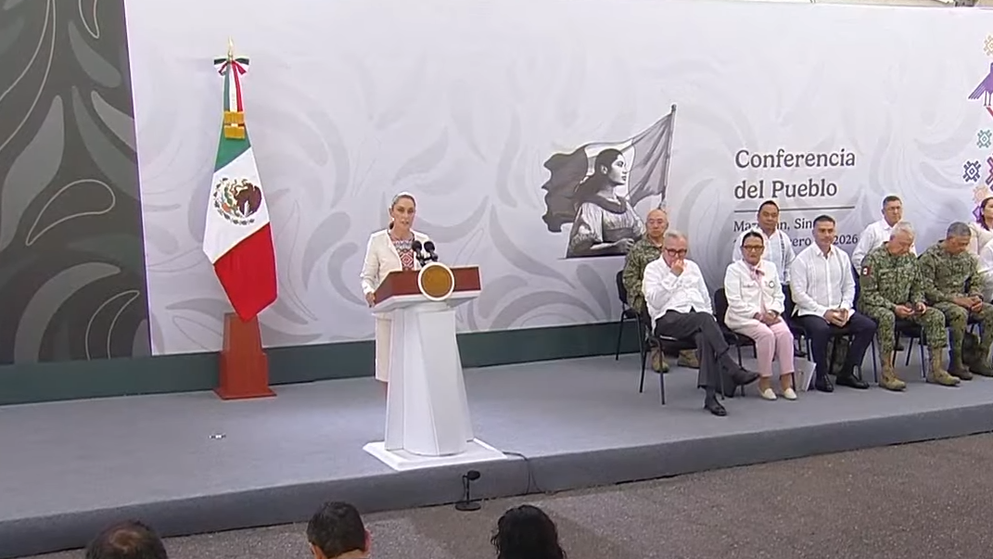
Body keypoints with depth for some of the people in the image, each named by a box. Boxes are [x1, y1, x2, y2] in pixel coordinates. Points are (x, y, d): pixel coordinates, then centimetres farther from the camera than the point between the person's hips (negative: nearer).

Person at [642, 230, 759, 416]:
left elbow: (705, 298, 27)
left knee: (705, 336, -34)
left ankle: (710, 394, -40)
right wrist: (673, 275, -9)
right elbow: (655, 301, -8)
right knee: (703, 319, -36)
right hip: (668, 319, -4)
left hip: (699, 316, 4)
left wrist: (710, 321, 10)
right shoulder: (653, 269, 8)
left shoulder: (692, 267, 26)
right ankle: (733, 370, -39)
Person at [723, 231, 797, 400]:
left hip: (770, 315, 5)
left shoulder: (770, 267, 17)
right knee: (766, 334, -31)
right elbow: (735, 301, -9)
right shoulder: (734, 270, 0)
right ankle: (764, 382, -20)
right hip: (743, 317, -5)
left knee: (785, 333, -25)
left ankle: (786, 380, -20)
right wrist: (757, 315, -17)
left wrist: (773, 311, -5)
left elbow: (779, 295, 16)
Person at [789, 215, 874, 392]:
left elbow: (849, 286, 15)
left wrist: (845, 307, -5)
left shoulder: (842, 257, 12)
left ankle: (847, 372, -1)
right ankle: (821, 375, -16)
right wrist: (823, 312, -17)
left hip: (838, 310, 6)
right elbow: (798, 294, -11)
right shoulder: (802, 259, -5)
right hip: (810, 311, -6)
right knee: (821, 329, -36)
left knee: (868, 326, -13)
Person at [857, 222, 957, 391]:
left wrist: (918, 302, -4)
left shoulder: (911, 258, 8)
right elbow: (868, 294, -17)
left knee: (936, 316, -12)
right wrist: (893, 307, -24)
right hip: (874, 306, -7)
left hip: (903, 305, 7)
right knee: (887, 317, -40)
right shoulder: (873, 259, -13)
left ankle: (936, 370, -10)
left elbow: (917, 287, 18)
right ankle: (887, 374, -35)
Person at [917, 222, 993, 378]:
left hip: (962, 300, 7)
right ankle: (956, 363, -25)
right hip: (938, 302, -7)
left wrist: (976, 297, -3)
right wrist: (954, 299, -20)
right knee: (960, 313, -36)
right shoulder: (930, 257, -10)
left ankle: (979, 359, -7)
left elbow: (976, 281, 20)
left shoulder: (967, 256, 13)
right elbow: (927, 289, -16)